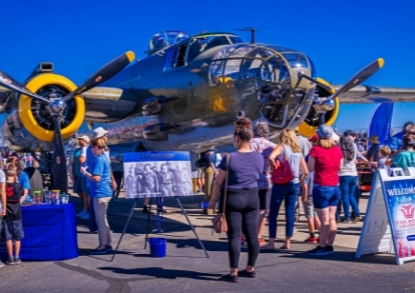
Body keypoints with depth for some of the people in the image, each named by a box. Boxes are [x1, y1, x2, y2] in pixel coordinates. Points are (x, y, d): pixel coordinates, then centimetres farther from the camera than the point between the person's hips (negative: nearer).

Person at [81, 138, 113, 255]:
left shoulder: (99, 160, -17)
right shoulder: (104, 158, 13)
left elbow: (96, 178, -23)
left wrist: (84, 172, -11)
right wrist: (88, 171, 17)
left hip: (100, 194, -10)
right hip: (104, 192, 10)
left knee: (100, 219, -3)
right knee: (102, 219, 16)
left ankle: (102, 246, 2)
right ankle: (107, 243, 23)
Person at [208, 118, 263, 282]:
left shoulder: (230, 158, -12)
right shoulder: (259, 158, 1)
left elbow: (218, 182, -6)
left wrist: (212, 200, 4)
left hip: (233, 198, -5)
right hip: (252, 198, 5)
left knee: (234, 236, -2)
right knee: (252, 235, 10)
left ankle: (233, 273, 2)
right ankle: (250, 269, 21)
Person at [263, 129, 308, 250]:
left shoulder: (281, 147, -3)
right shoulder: (298, 151, 12)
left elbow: (271, 157, -24)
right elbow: (305, 172, 9)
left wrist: (274, 170, -10)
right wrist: (299, 183, 15)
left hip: (281, 183, -5)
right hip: (295, 184, 5)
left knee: (273, 214, 2)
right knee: (290, 214, 9)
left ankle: (271, 243, 0)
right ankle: (287, 242, 11)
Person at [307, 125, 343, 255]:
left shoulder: (316, 149, -11)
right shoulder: (337, 149, 5)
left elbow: (310, 168, -7)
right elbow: (340, 167, 14)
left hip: (321, 187, -6)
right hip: (335, 187, 6)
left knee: (324, 220, -3)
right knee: (331, 218, 10)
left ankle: (322, 247, 3)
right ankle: (329, 246, 14)